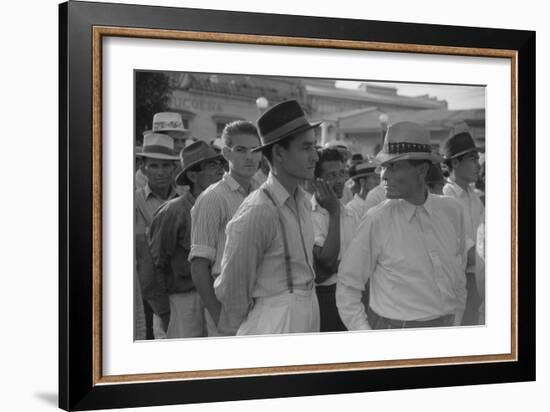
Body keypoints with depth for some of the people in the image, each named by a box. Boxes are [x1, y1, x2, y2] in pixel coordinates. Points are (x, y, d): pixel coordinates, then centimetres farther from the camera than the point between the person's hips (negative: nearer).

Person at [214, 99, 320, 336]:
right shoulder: (257, 212, -19)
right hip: (273, 322, -8)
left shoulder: (303, 201, 7)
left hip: (308, 314, 8)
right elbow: (232, 288, -11)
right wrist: (233, 329, 1)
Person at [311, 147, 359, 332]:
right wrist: (334, 212, -15)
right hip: (322, 297, -5)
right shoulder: (307, 214, -12)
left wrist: (336, 266, -15)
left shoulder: (351, 214, 8)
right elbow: (326, 260, -19)